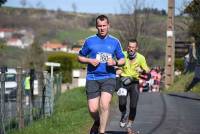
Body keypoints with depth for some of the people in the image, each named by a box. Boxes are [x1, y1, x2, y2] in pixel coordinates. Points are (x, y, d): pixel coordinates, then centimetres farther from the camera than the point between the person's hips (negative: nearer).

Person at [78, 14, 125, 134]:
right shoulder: (89, 41, 6)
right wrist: (90, 61, -6)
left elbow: (122, 60, 13)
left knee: (104, 104, -23)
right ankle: (97, 122, 30)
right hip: (92, 78, 1)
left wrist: (115, 62, -9)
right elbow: (80, 57, 14)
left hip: (109, 77, -1)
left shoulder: (115, 41, 7)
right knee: (93, 109, -5)